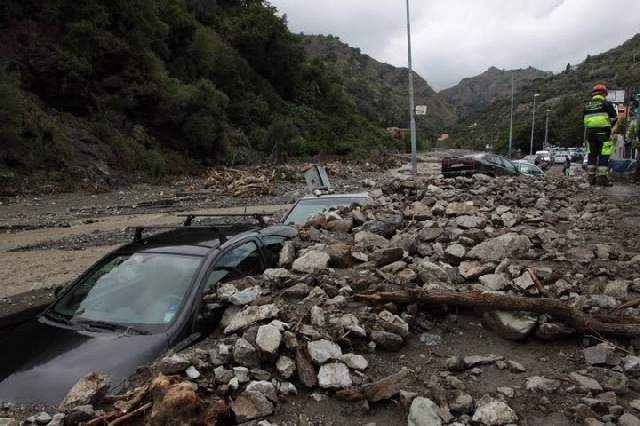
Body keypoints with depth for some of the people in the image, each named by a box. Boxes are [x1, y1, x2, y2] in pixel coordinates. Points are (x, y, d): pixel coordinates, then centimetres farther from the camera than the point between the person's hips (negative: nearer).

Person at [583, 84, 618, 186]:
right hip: (603, 132, -5)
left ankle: (591, 178, 10)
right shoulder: (606, 103, -2)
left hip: (589, 132, 5)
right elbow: (614, 118, 0)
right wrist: (609, 126, 17)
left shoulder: (586, 105, 13)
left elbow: (584, 119, 16)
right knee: (604, 156, -3)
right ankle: (602, 178, -8)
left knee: (592, 154, 10)